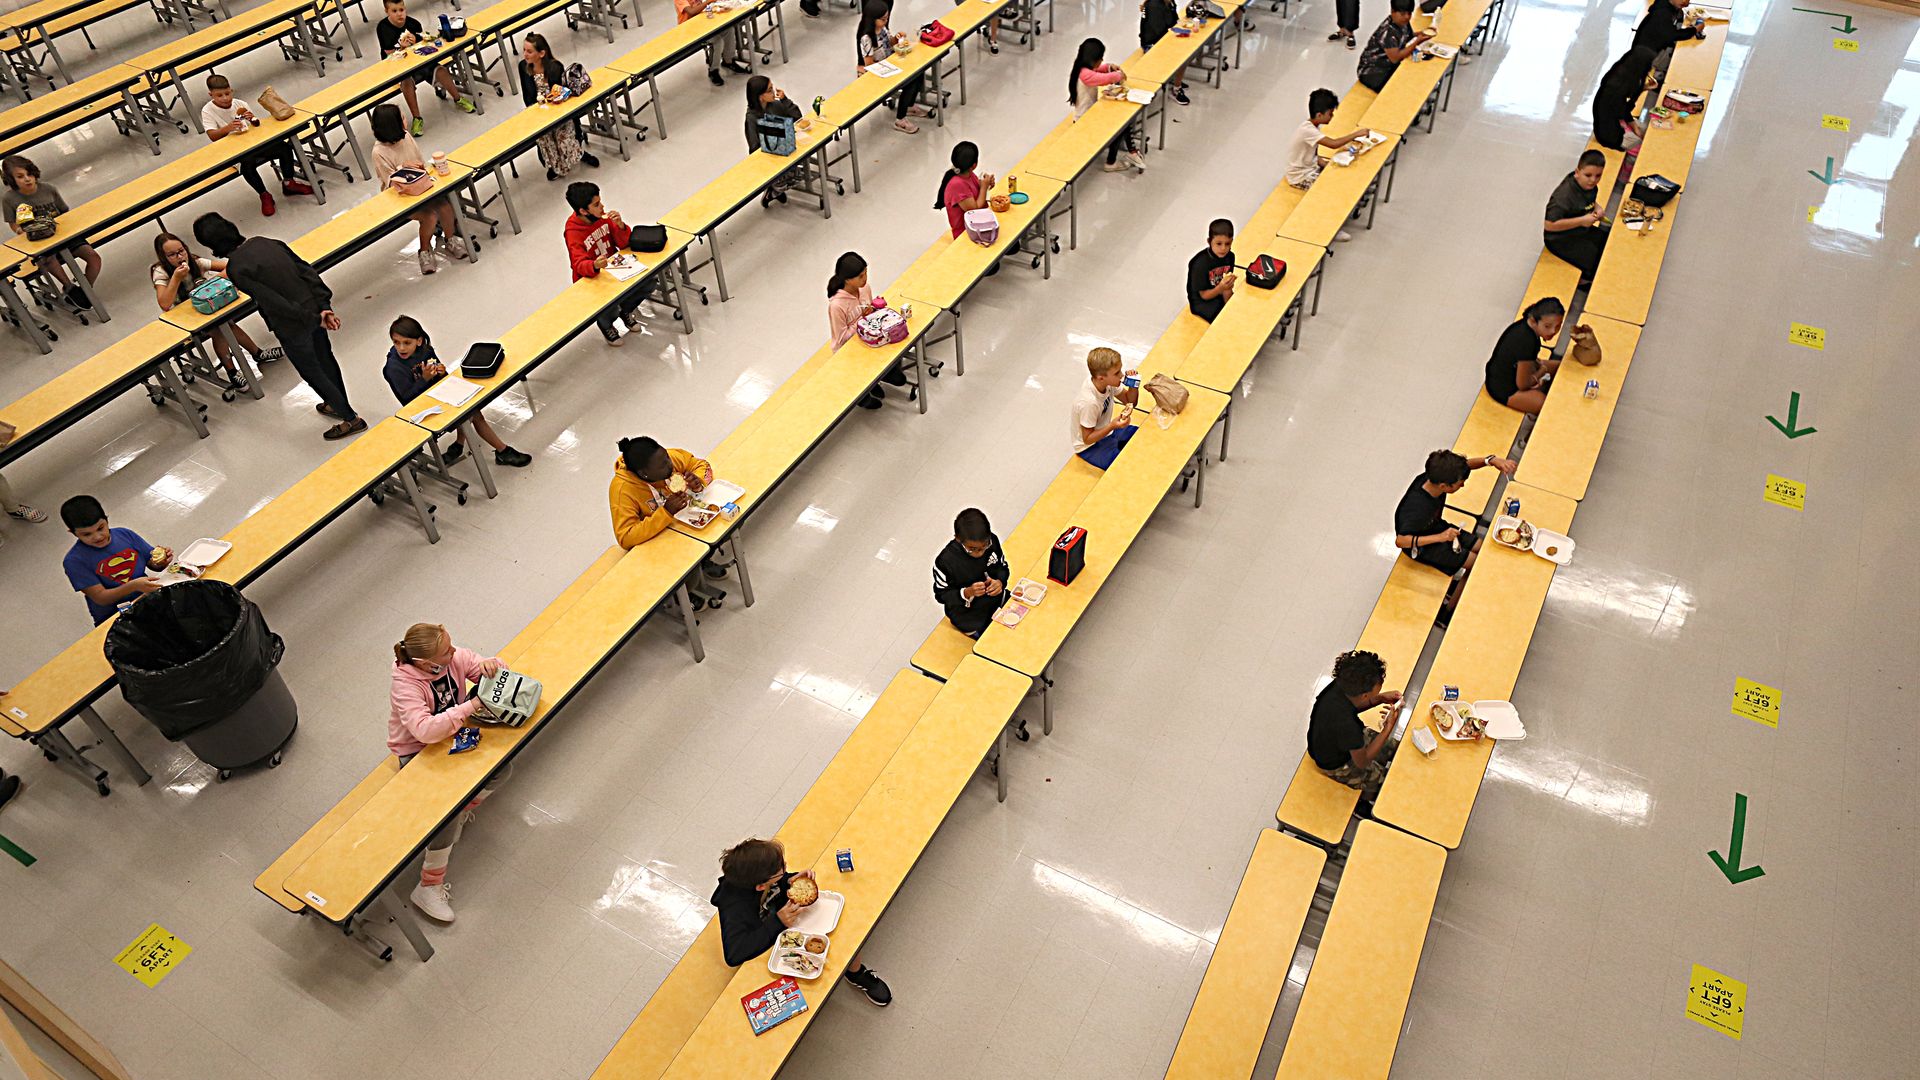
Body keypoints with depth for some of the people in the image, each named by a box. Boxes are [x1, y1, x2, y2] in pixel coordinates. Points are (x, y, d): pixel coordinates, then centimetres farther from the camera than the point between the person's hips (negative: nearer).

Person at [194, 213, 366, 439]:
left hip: (293, 326, -7)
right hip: (313, 308, 7)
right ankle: (338, 405, 47)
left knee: (313, 373, 14)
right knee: (326, 359, 25)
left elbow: (273, 301, -23)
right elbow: (307, 270, -5)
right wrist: (324, 307, -7)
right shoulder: (265, 242, -2)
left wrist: (315, 318, -16)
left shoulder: (236, 269, -20)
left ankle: (351, 419, 24)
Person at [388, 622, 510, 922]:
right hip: (417, 754, -6)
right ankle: (429, 888, -10)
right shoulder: (405, 684, -31)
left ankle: (462, 815, 16)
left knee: (503, 768, -11)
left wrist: (489, 665, -30)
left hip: (450, 737, 6)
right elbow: (425, 730, -43)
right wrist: (471, 706, -43)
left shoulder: (455, 658, -16)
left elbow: (496, 669, -5)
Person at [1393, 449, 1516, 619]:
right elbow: (1400, 540, -38)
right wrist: (1440, 537, -42)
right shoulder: (1418, 509, -42)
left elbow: (1466, 464, -7)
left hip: (1438, 528, 8)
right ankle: (1446, 614, 10)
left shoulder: (1433, 477, -23)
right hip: (1421, 546, -8)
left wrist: (1491, 460, -27)